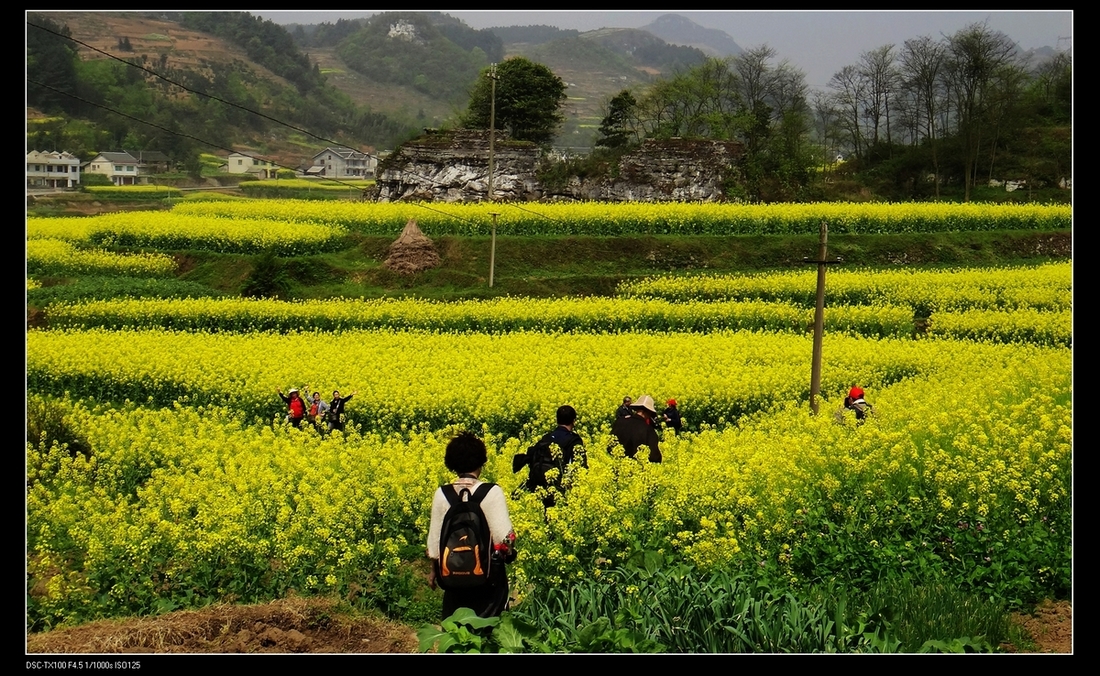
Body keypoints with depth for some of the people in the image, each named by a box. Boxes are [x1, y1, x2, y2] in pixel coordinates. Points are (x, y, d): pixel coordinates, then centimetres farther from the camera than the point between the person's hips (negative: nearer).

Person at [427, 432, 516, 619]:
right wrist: (510, 553, 5)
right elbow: (503, 536, -16)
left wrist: (434, 570, 14)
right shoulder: (492, 492, -13)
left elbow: (435, 537, 1)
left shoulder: (442, 494, -5)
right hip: (488, 572, -2)